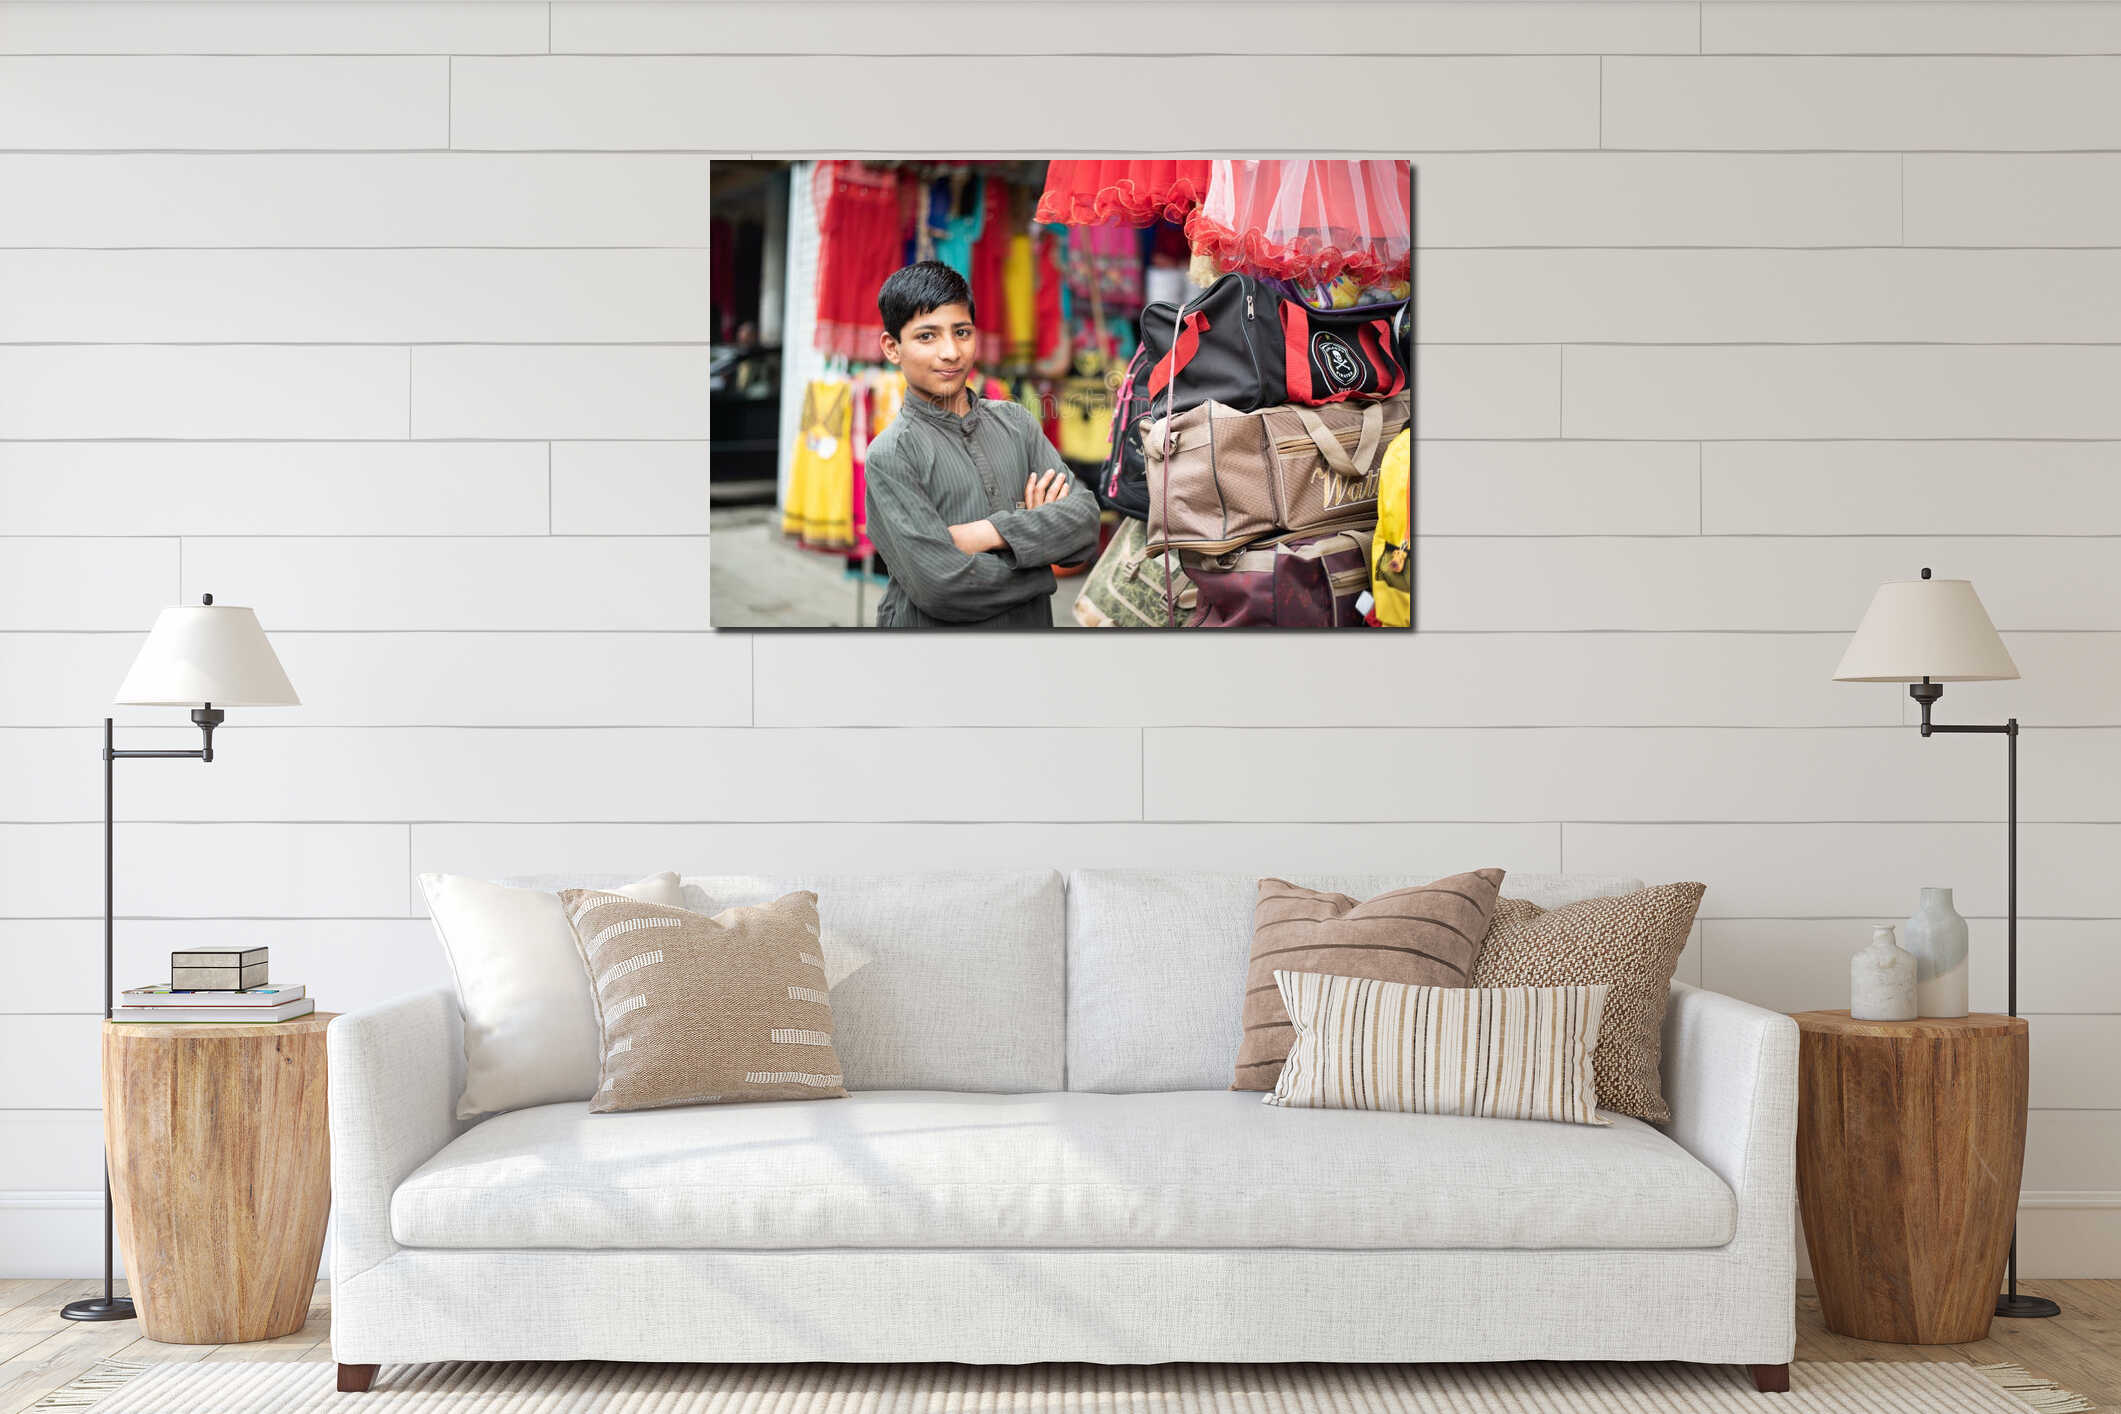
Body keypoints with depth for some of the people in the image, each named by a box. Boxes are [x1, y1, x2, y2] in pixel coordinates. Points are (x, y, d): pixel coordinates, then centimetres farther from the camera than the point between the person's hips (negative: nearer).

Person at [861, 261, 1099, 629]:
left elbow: (1086, 520, -8)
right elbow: (940, 585, -21)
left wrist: (988, 534, -19)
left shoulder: (1015, 422, 3)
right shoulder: (890, 455, -12)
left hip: (1030, 625, 4)